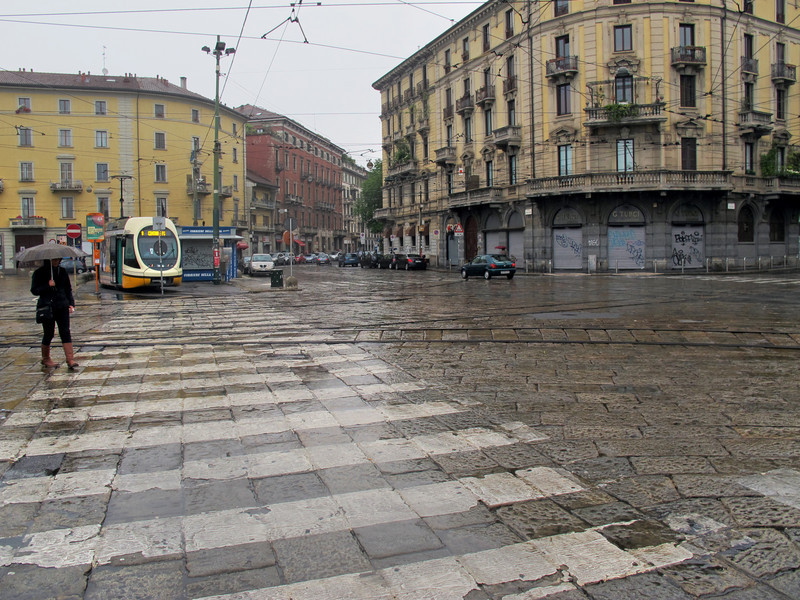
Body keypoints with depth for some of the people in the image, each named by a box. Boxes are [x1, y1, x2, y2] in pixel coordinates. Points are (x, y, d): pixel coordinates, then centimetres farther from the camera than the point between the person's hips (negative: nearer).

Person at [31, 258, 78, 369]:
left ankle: (70, 360, -13)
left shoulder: (62, 271, 11)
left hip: (62, 307, 2)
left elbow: (68, 289, 17)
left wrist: (71, 303, 6)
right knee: (48, 334, 4)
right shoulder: (39, 273, 0)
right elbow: (34, 290, -4)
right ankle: (45, 358, 25)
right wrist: (48, 285, -18)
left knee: (65, 332, -8)